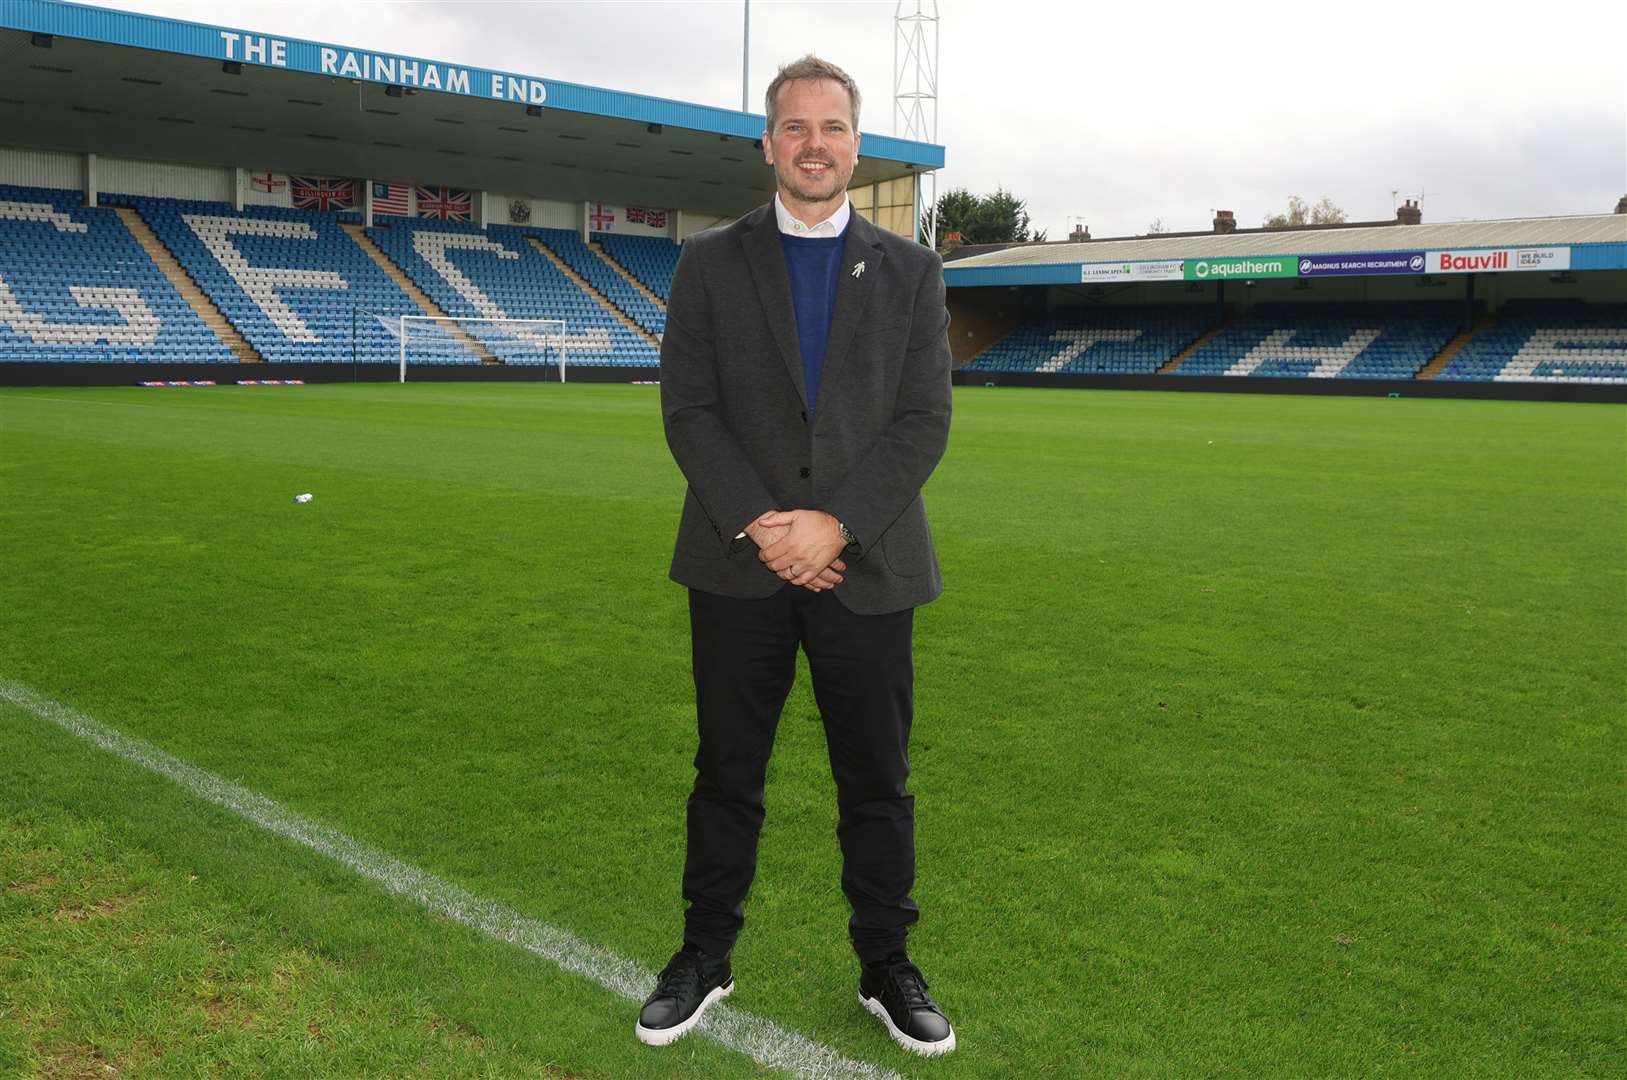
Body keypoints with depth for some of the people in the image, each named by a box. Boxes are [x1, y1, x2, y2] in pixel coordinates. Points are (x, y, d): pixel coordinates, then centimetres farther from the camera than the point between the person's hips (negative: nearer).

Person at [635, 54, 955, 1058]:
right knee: (727, 775, 11)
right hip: (739, 566, 0)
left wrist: (835, 523, -14)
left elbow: (925, 420, -2)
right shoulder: (711, 263, 5)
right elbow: (689, 410, -3)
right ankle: (706, 956, 28)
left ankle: (886, 966, 26)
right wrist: (760, 525, -14)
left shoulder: (911, 271, 6)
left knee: (878, 783, 9)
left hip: (866, 567, 0)